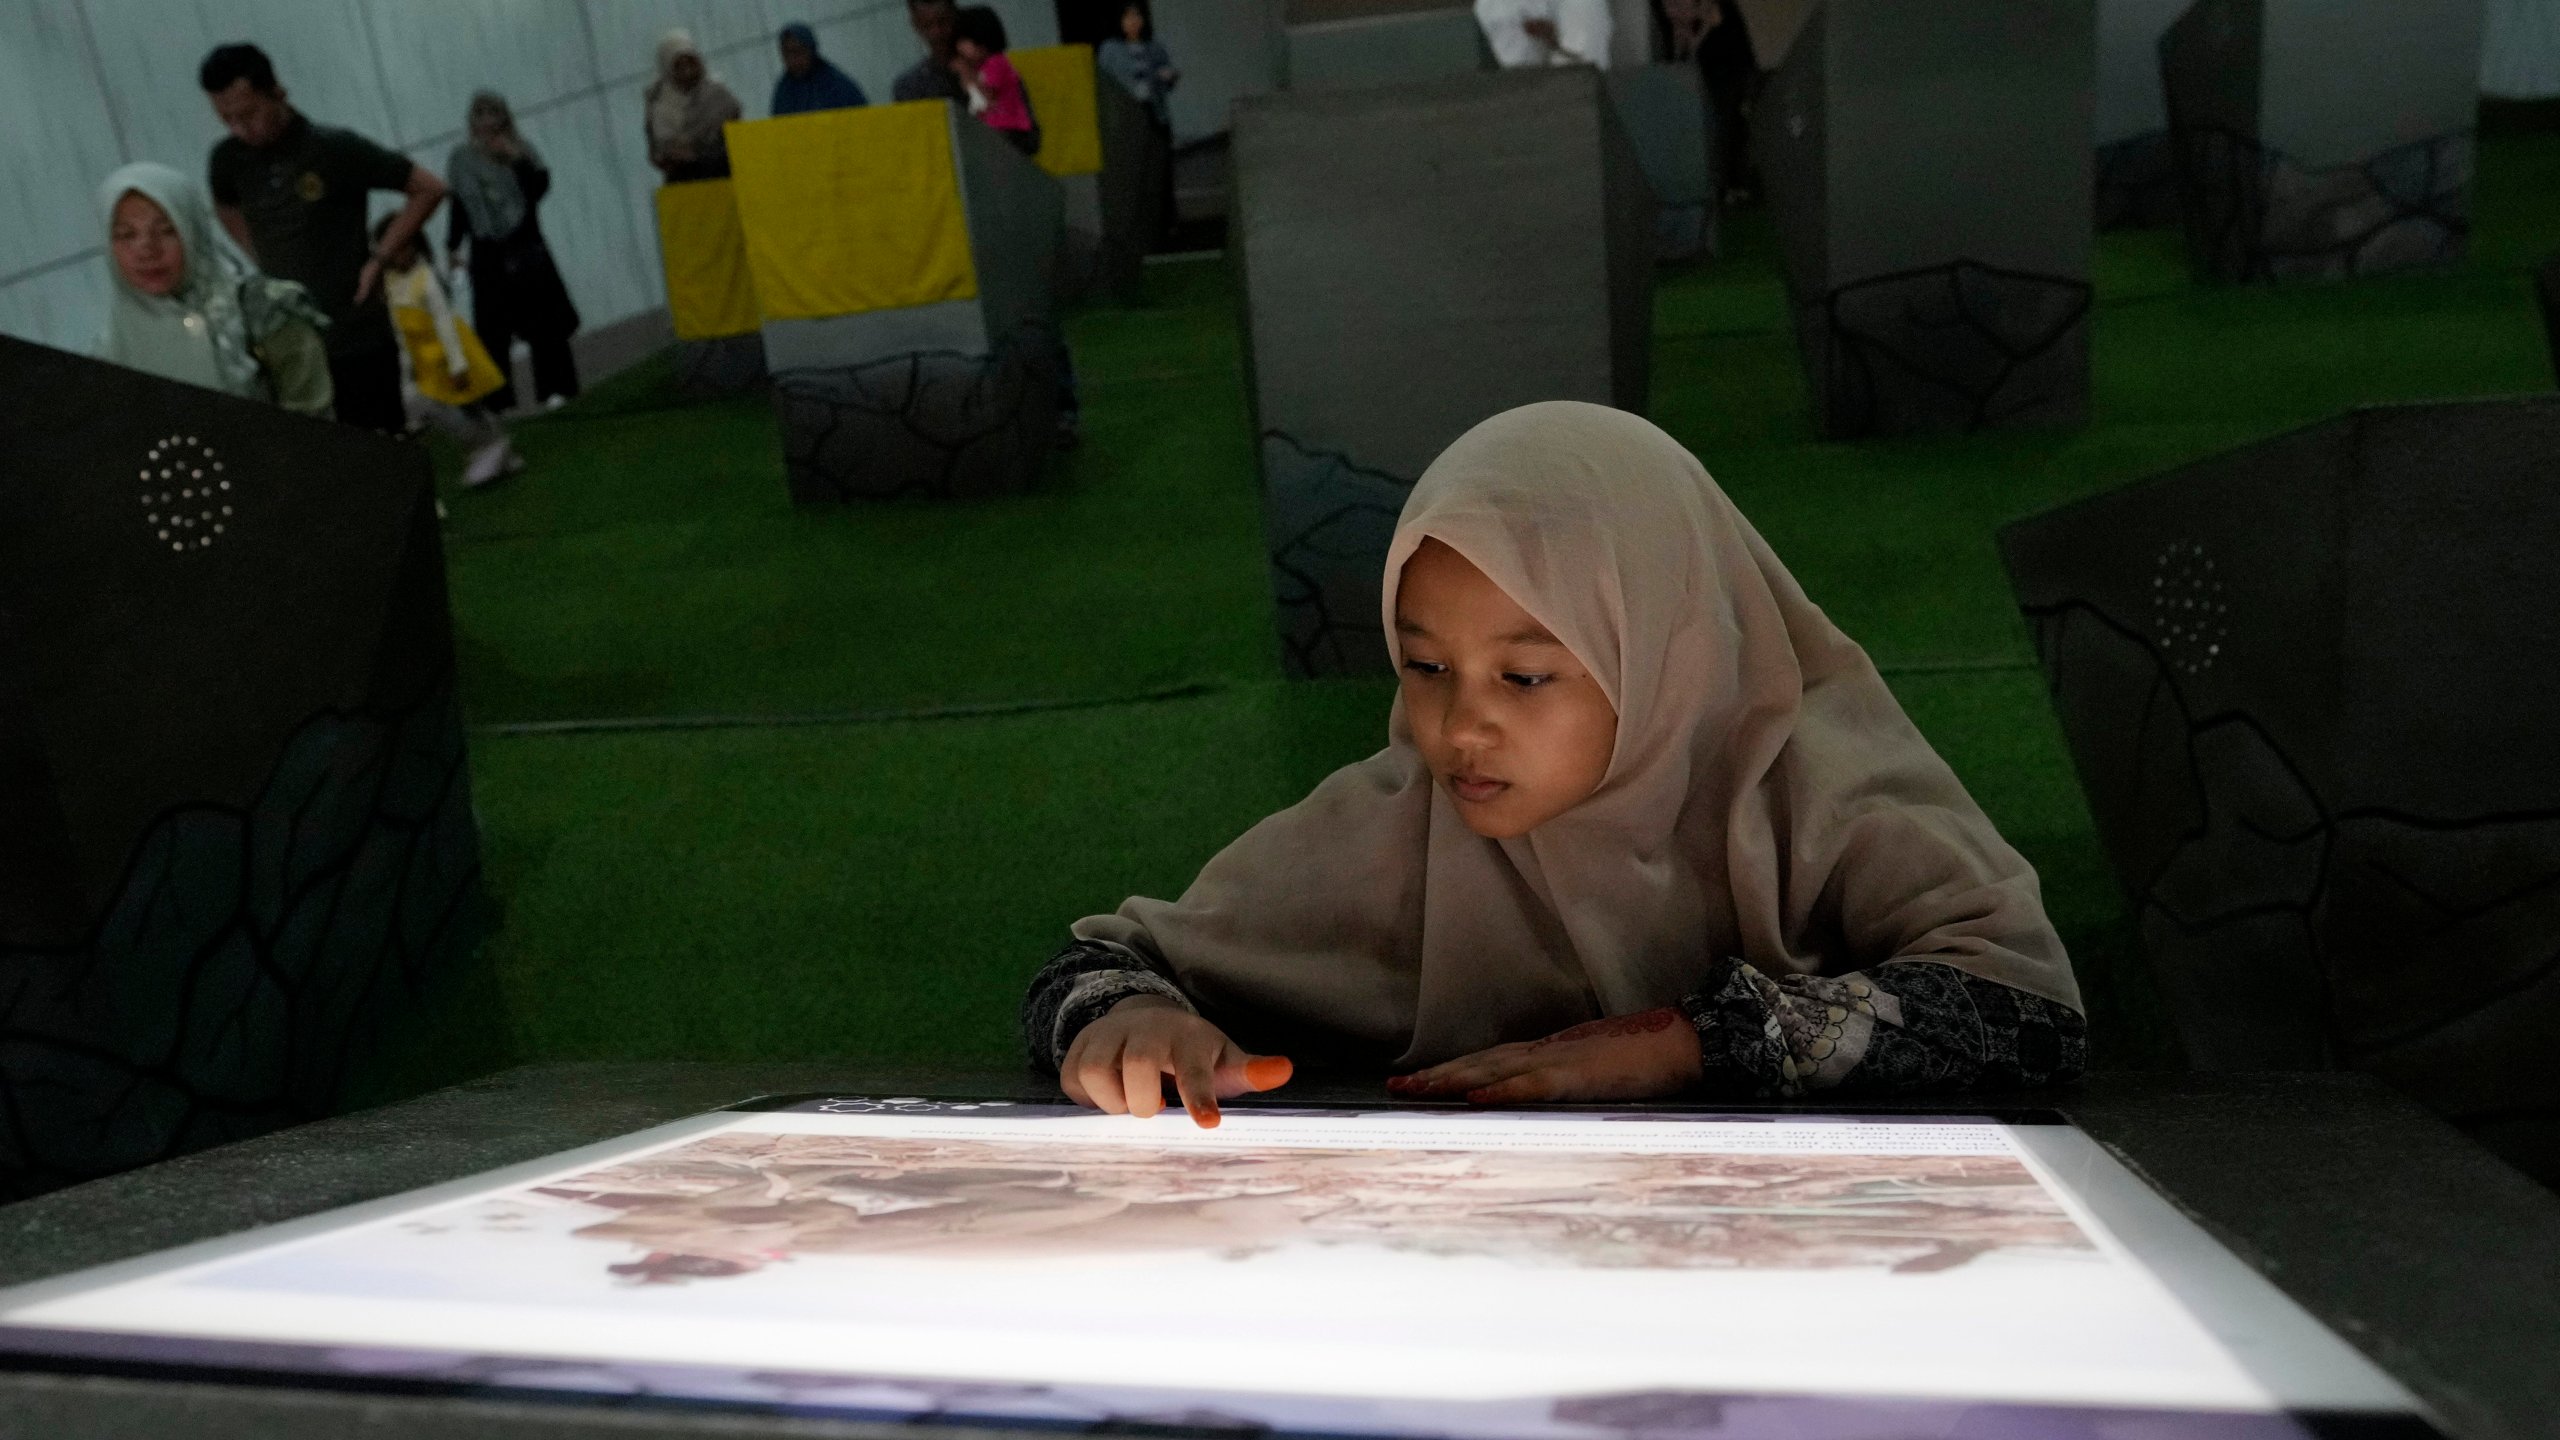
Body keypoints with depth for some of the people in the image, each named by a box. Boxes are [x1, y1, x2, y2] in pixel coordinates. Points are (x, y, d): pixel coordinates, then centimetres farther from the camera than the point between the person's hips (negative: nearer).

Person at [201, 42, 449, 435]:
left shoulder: (336, 148, -12)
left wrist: (377, 262, -9)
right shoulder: (229, 160, 2)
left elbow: (429, 189, -8)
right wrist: (261, 261, 10)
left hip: (359, 341, -4)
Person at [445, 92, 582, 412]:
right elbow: (459, 205, 9)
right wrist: (453, 245, 7)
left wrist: (519, 160, -23)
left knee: (542, 319, 4)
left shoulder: (521, 149, -2)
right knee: (492, 328, -1)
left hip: (525, 246, -1)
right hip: (487, 253, 1)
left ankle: (556, 388, 14)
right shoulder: (461, 159, 2)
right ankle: (500, 399, 4)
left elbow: (540, 187, -13)